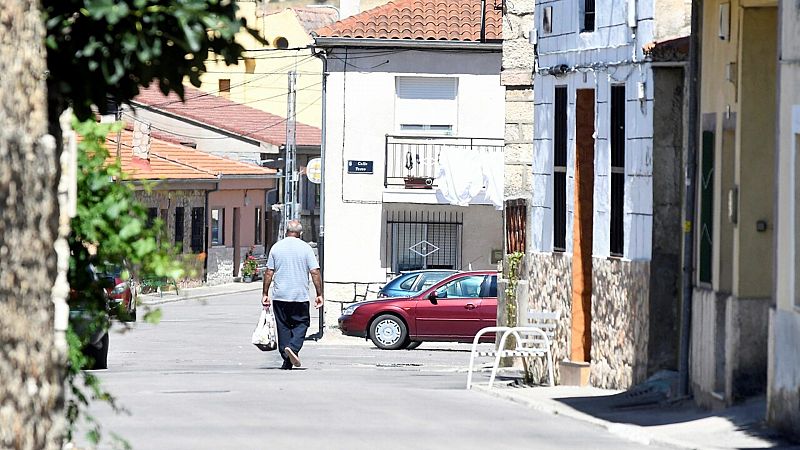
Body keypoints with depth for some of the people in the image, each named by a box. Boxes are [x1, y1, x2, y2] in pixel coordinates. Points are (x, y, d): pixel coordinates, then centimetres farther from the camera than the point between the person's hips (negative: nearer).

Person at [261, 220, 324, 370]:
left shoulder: (276, 248, 3)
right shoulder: (305, 248, -2)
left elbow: (269, 272, 3)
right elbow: (315, 272, -5)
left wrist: (265, 294, 9)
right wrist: (319, 294, 0)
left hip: (280, 296, 2)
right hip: (300, 296, -2)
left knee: (283, 327, 8)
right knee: (301, 323, 9)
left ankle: (287, 362, 6)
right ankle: (293, 347, -17)